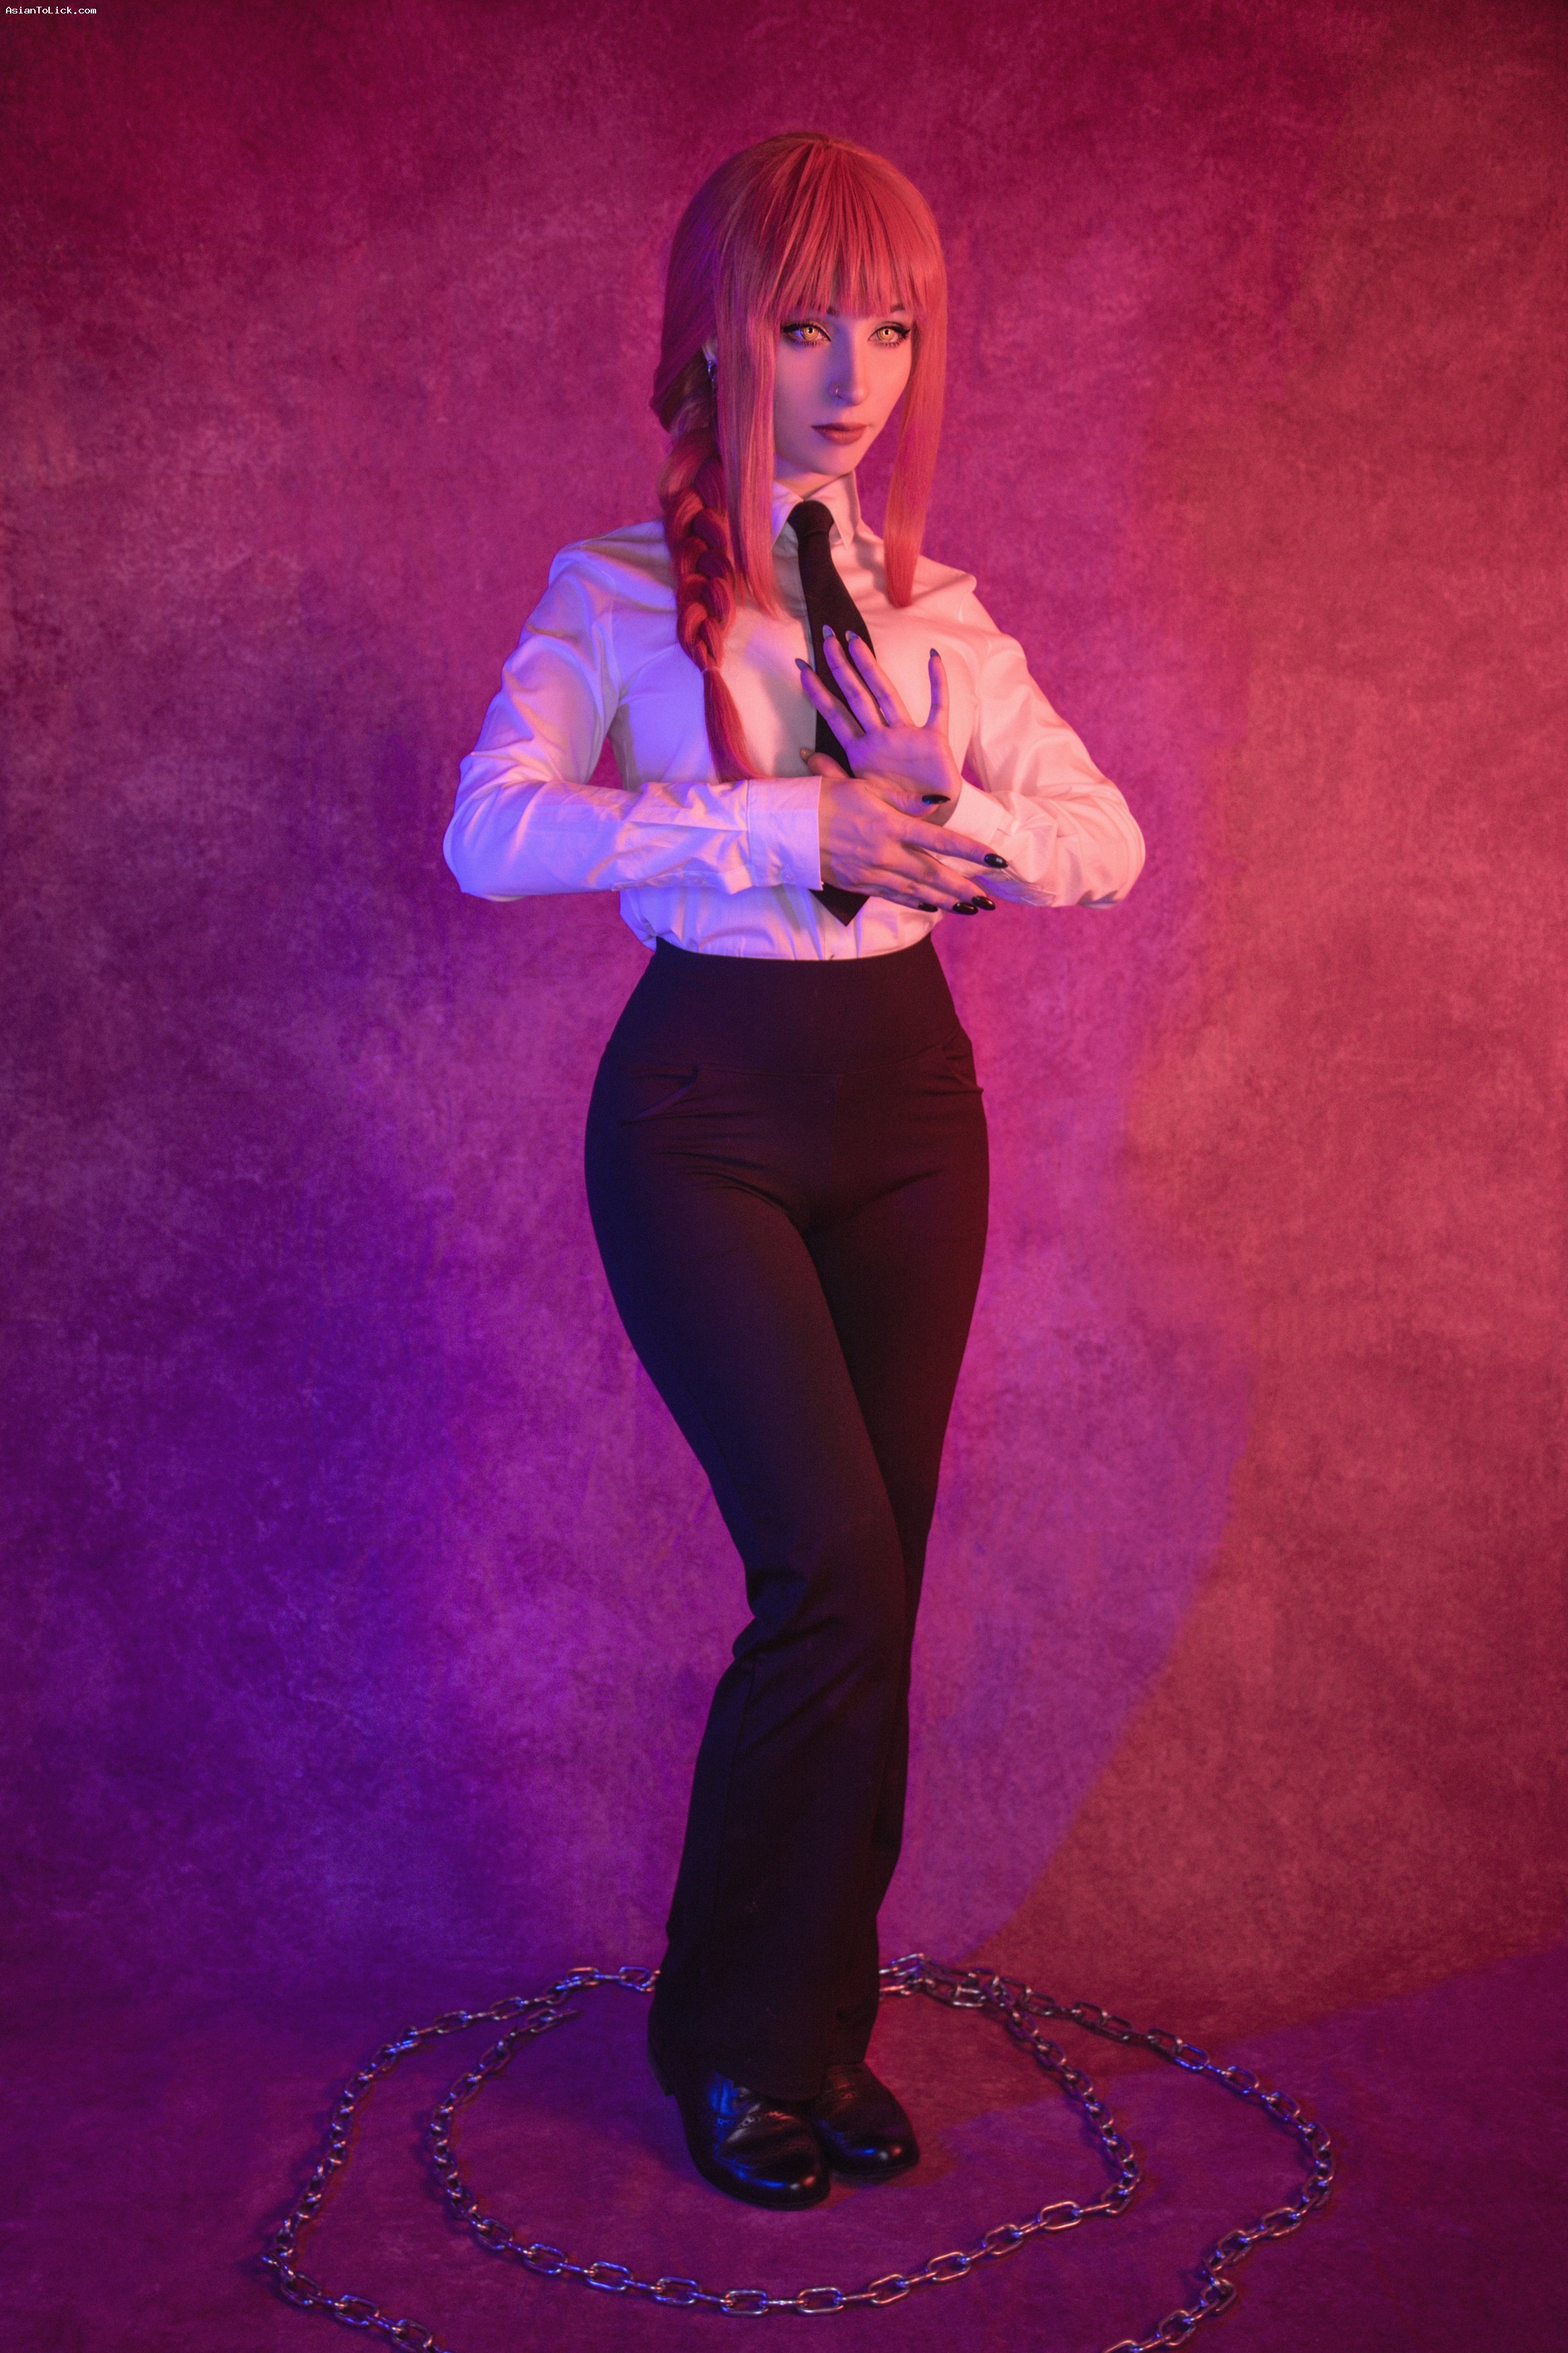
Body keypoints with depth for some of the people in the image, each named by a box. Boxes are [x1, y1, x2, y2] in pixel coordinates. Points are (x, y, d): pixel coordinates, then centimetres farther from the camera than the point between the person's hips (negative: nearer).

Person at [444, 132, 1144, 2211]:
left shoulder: (936, 612, 9)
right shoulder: (624, 595, -2)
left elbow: (1112, 842, 5)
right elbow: (491, 831, -19)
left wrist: (954, 806, -15)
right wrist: (789, 825, -26)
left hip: (907, 1101, 4)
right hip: (707, 1112, -4)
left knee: (872, 1585, 6)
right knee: (836, 1568, -12)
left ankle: (823, 2030, 25)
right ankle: (732, 2033, 12)